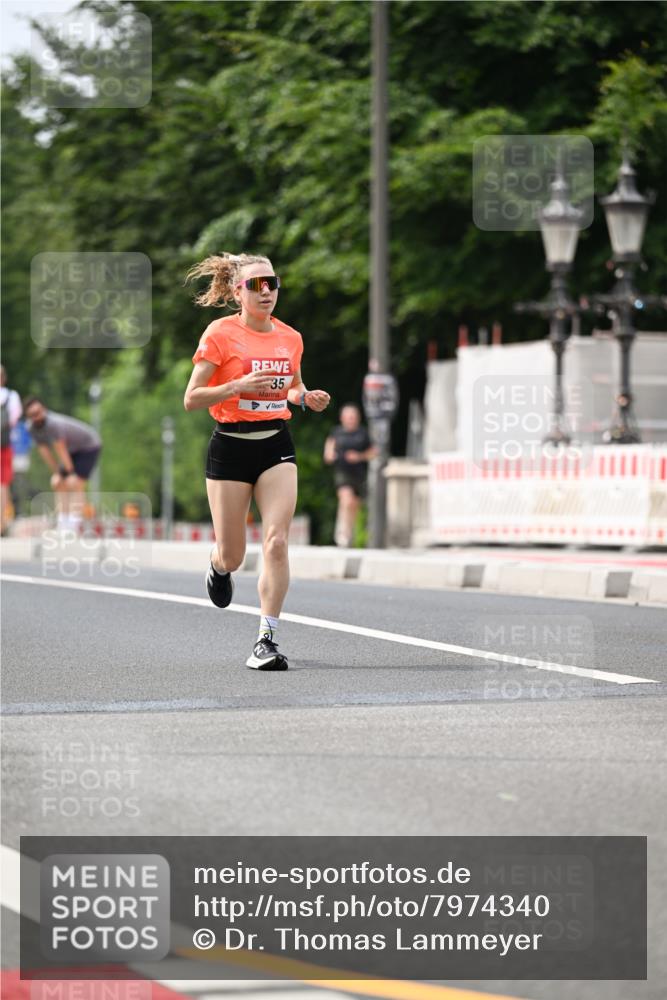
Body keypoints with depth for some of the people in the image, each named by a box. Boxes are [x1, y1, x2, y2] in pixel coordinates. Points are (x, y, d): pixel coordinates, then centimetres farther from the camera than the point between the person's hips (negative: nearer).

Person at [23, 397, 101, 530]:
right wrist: (56, 472, -3)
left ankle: (74, 523, -20)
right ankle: (63, 522, 7)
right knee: (57, 483, 3)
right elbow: (44, 450, -5)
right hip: (73, 449, 8)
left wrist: (71, 473, -21)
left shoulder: (53, 423, -36)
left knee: (76, 483, -18)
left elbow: (61, 450, -29)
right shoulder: (32, 427, -11)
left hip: (90, 446, -8)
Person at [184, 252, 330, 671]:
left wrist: (308, 399, 1)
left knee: (276, 542, -14)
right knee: (233, 556, 4)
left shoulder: (290, 338, 6)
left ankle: (267, 639, -8)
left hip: (276, 446, 3)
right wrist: (238, 385, -23)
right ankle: (219, 565, 43)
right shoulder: (220, 334, -8)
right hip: (231, 447, -3)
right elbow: (191, 398, -9)